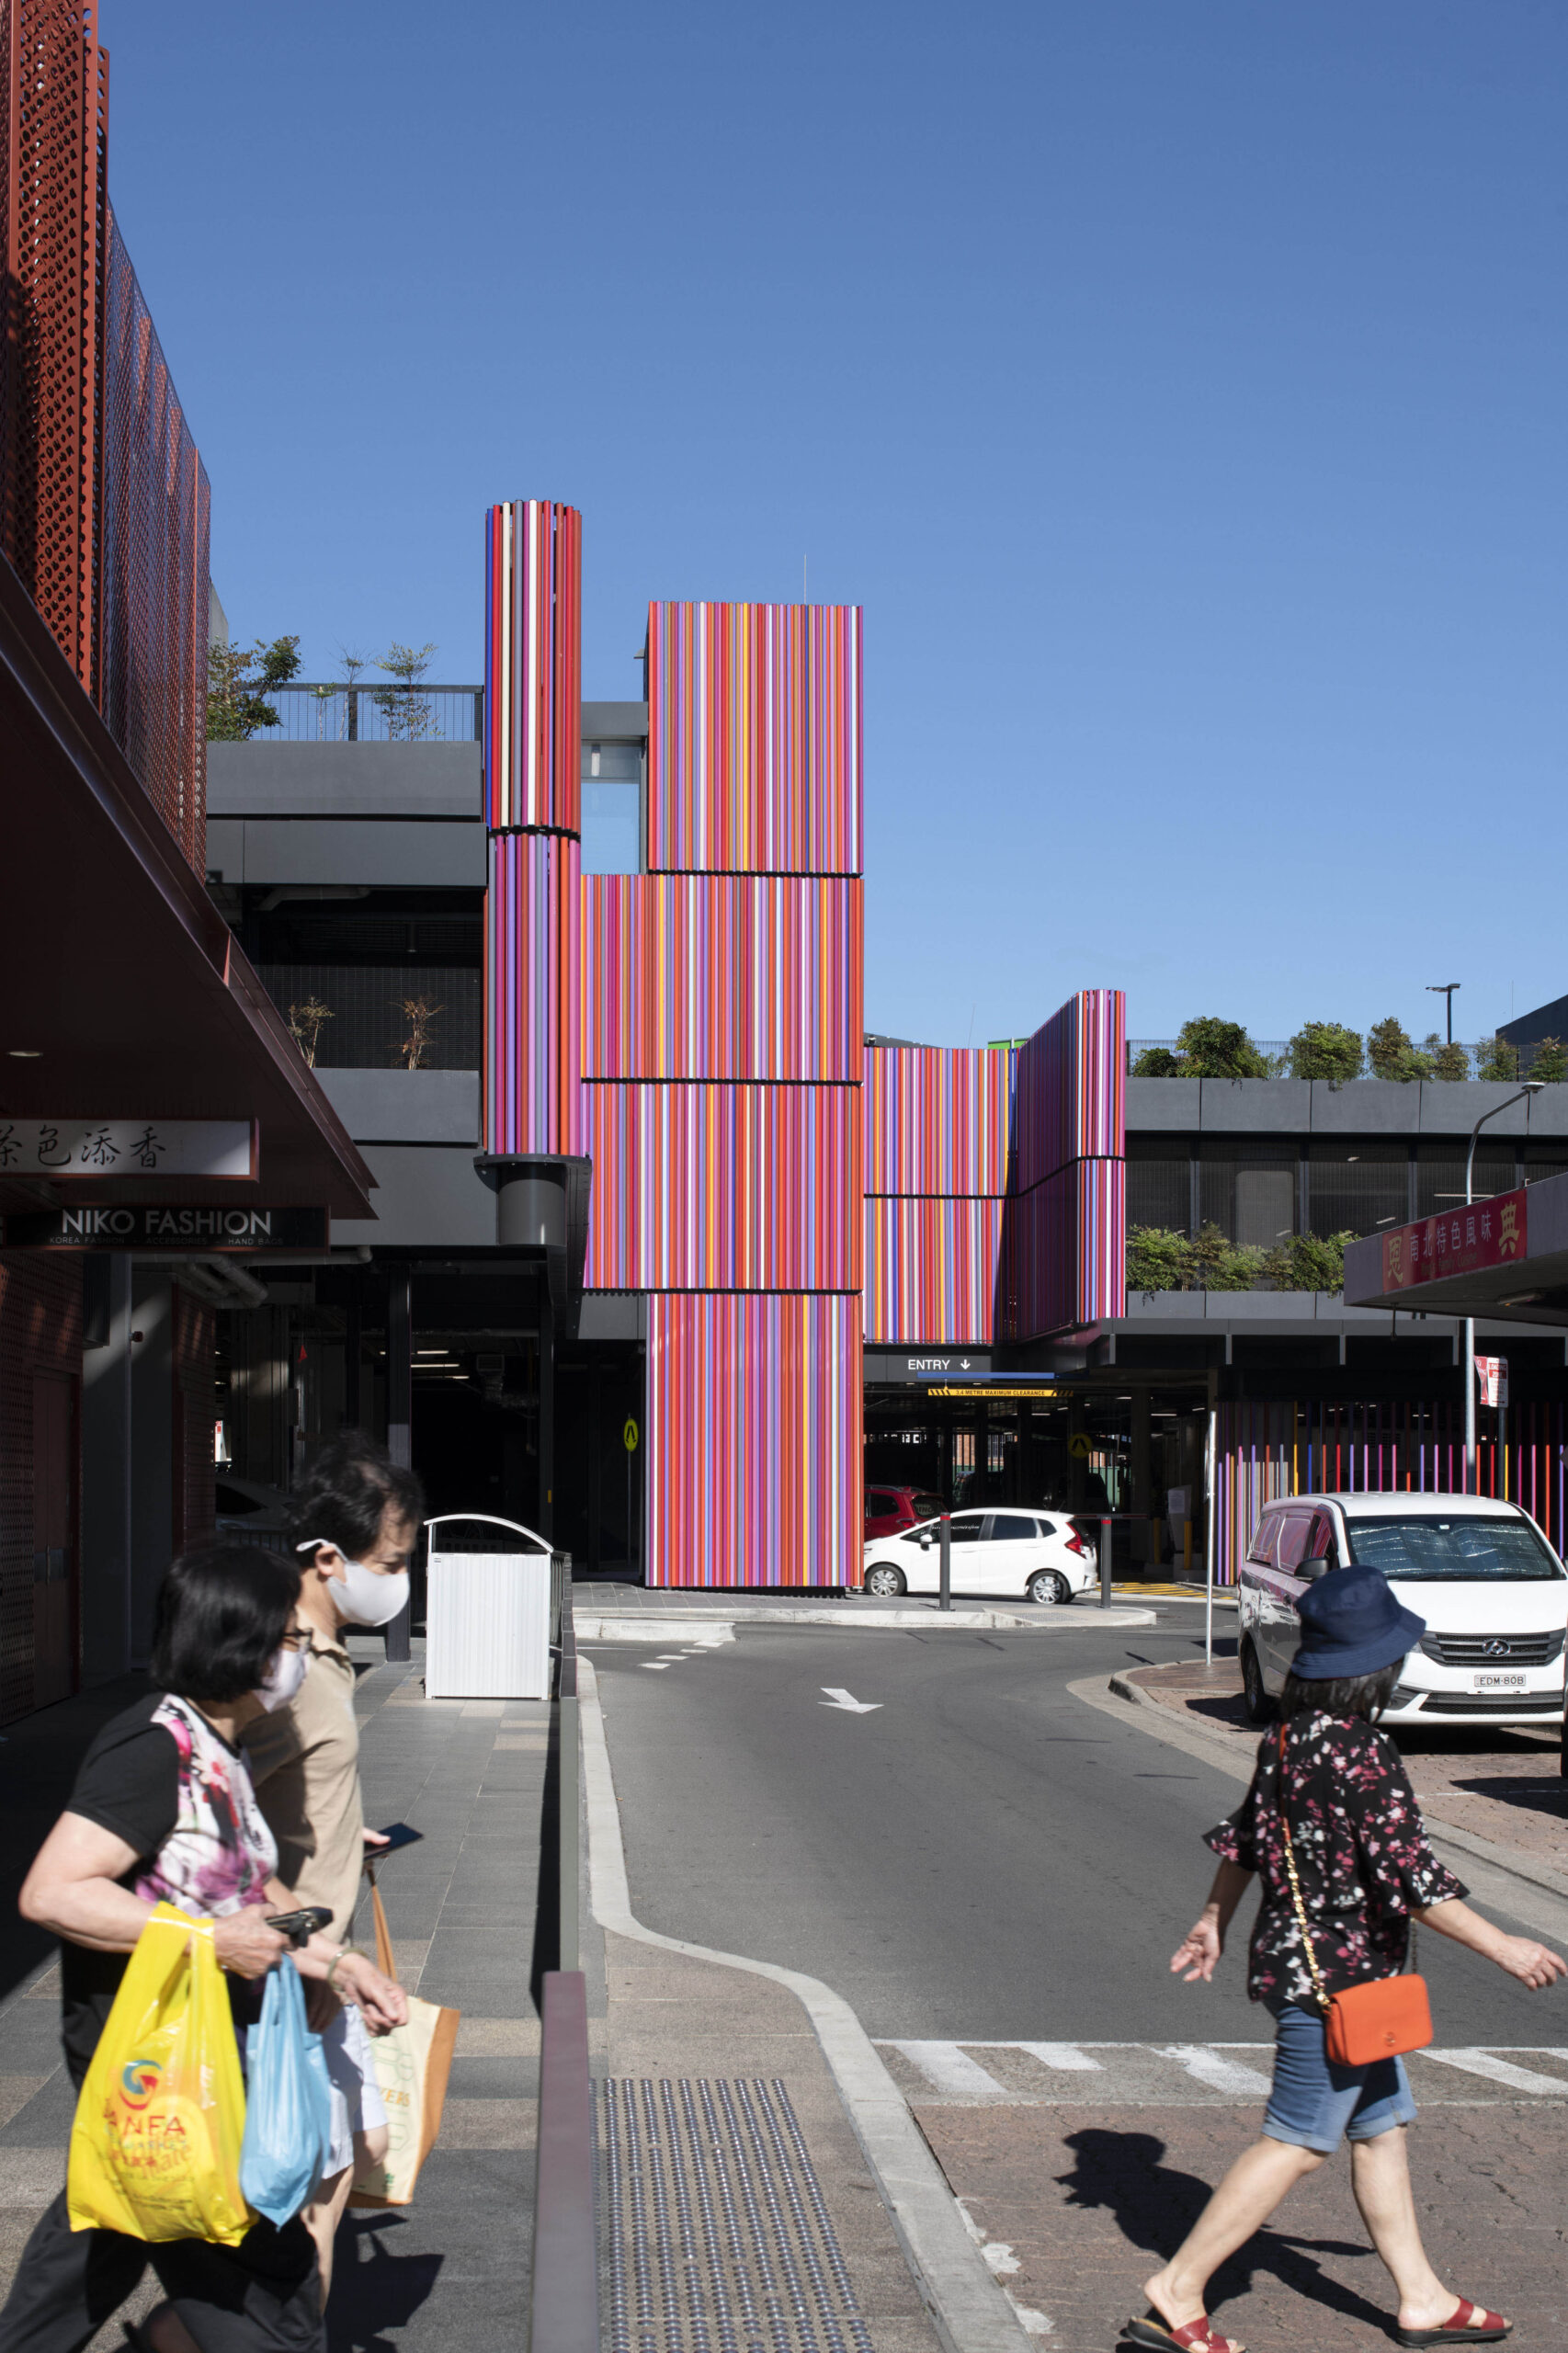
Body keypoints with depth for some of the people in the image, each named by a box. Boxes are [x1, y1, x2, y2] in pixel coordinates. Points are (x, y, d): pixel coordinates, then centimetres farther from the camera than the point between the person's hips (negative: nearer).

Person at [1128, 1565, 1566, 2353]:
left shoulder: (1288, 1737, 4)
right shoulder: (1363, 1756, -22)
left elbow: (1245, 1836, 15)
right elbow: (1410, 1878, -23)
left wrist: (1214, 1920, 28)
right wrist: (1502, 1947, -14)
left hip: (1296, 1955, 9)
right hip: (1336, 1976, -9)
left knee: (1381, 2127, 17)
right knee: (1296, 2143, -2)